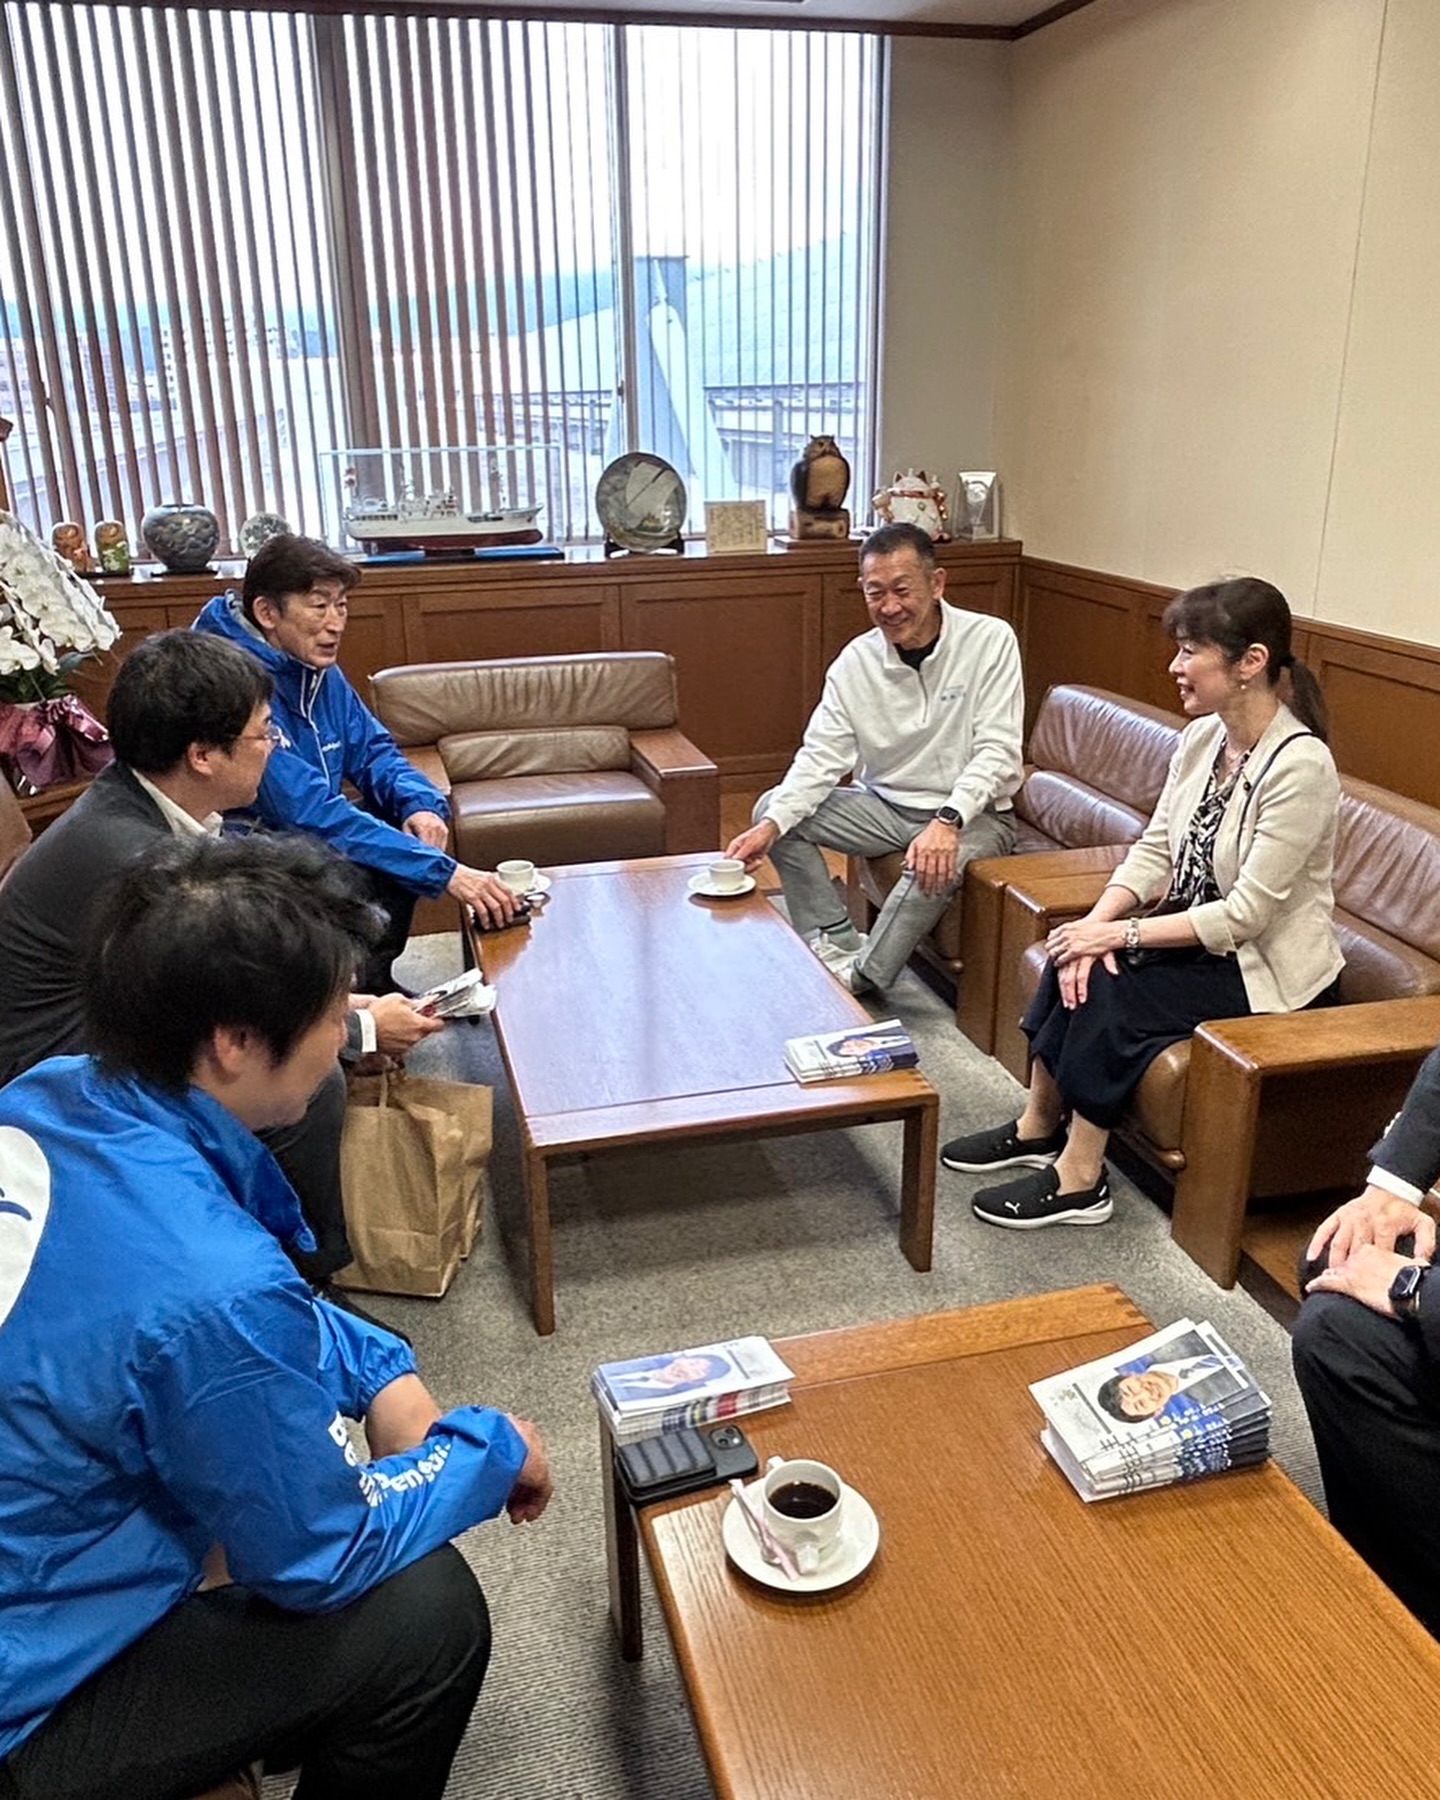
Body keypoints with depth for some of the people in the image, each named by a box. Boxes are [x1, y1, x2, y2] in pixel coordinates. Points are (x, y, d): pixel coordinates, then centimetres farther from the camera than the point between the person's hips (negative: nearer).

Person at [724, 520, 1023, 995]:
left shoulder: (990, 640, -14)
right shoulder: (855, 661, -4)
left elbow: (997, 751, -19)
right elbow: (821, 757, -8)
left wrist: (948, 820, -36)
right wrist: (771, 825, -26)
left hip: (972, 814, -4)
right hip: (885, 805, 5)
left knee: (938, 862, -38)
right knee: (772, 807, -11)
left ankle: (858, 978, -16)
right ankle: (838, 946, -11)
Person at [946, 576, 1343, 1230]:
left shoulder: (1300, 765, -24)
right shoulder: (1202, 736, 0)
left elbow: (1245, 914, -25)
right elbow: (1154, 850, 1)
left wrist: (1122, 934, -23)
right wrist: (1098, 921, -16)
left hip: (1267, 972, -7)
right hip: (1203, 935, 7)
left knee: (1108, 986, -22)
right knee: (1078, 958, -13)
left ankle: (1079, 1178, -8)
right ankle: (1038, 1127, 3)